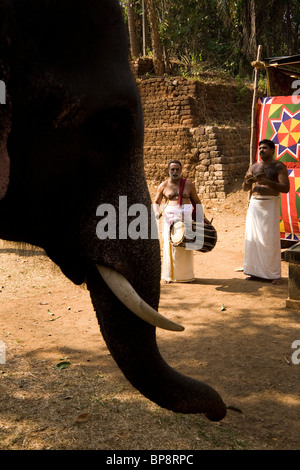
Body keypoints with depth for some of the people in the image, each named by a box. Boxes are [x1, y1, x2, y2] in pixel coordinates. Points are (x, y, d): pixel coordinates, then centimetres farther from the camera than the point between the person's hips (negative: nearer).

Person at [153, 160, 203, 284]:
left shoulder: (188, 184, 6)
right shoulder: (164, 186, 4)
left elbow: (196, 202, 12)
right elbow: (156, 202, 10)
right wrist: (156, 212, -11)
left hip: (186, 216, 1)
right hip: (170, 217, -1)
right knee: (170, 245, -3)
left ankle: (186, 274, 13)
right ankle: (169, 275, 5)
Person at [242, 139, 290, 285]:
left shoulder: (279, 166, 1)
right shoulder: (254, 167, 15)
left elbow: (286, 188, -10)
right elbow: (245, 188, 15)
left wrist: (267, 181, -21)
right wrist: (247, 181, -9)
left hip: (270, 204, -5)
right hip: (254, 204, 5)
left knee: (270, 239, -6)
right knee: (252, 237, 3)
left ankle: (274, 274, 1)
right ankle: (256, 272, 11)